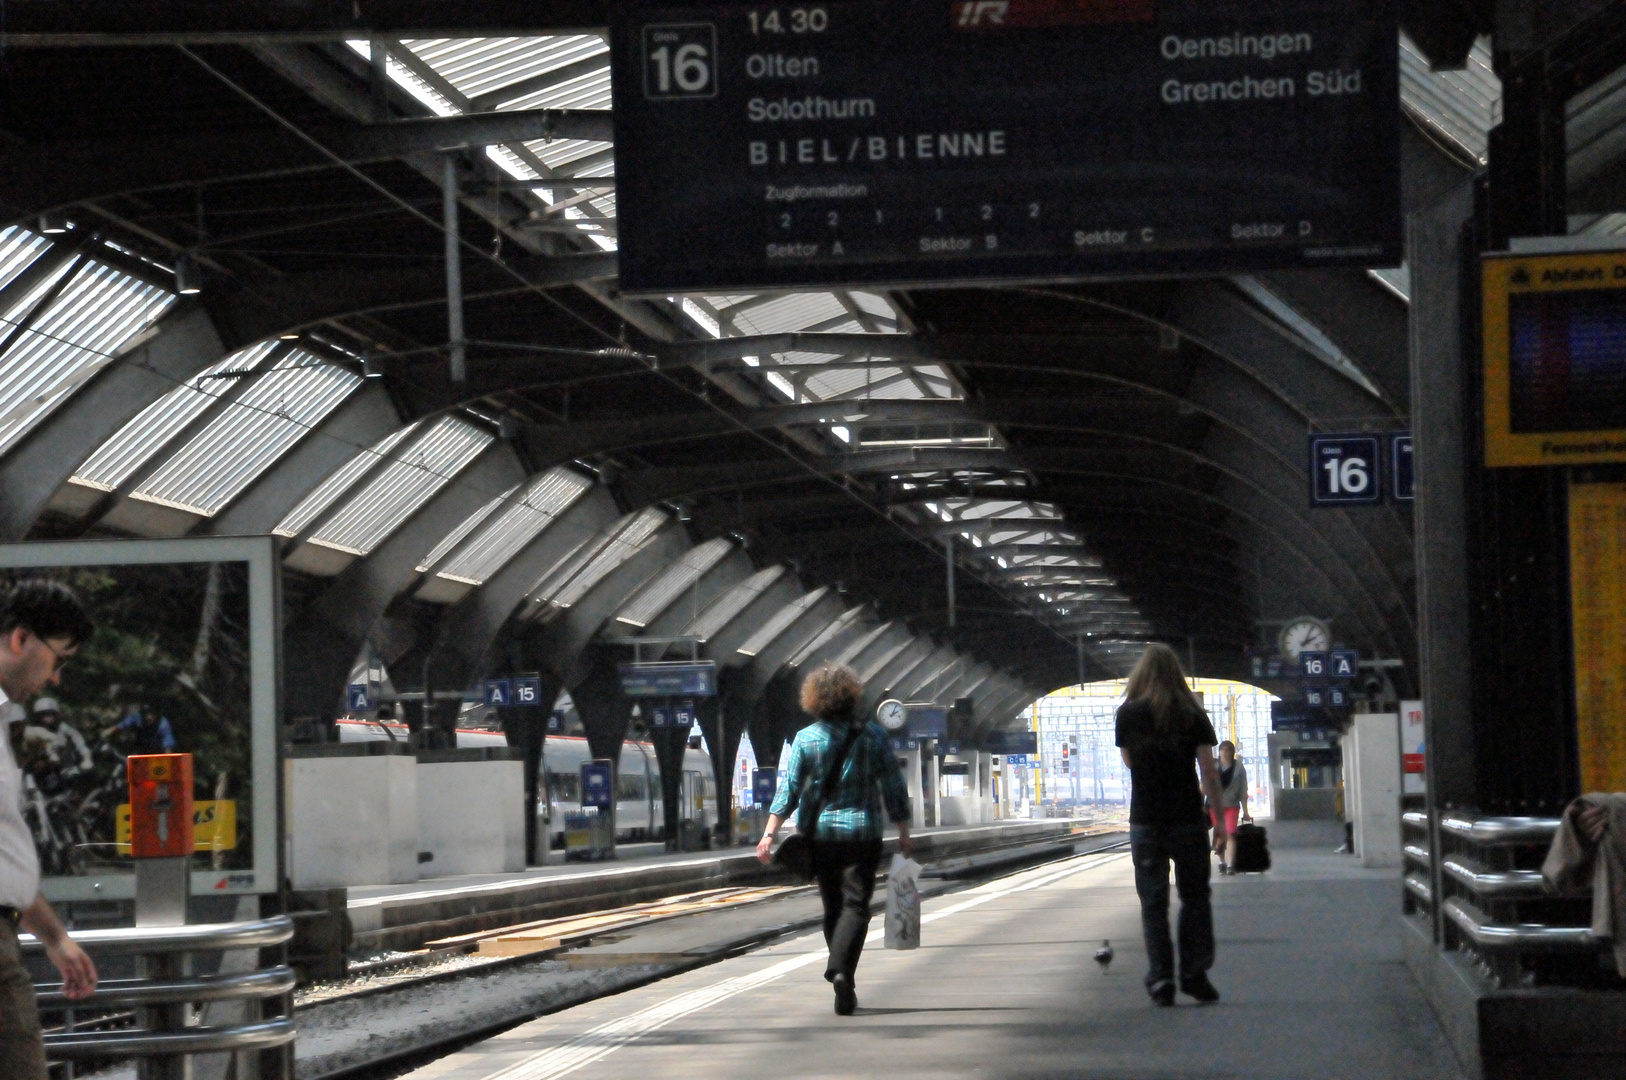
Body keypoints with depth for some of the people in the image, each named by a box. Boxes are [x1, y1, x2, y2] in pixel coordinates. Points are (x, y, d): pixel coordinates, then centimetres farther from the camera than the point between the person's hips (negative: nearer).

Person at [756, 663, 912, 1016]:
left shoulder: (805, 739, -1)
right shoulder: (872, 735, -2)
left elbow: (788, 790, -6)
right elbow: (893, 788, 1)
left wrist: (769, 834, -6)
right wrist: (903, 833, 8)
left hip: (820, 832, 2)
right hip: (862, 832, -2)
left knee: (833, 906, 14)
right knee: (855, 904, -4)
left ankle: (844, 981, 19)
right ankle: (841, 969, -27)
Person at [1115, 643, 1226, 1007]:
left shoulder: (1128, 714, 0)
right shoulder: (1193, 715, -1)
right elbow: (1209, 770, -3)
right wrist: (1220, 819, 0)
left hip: (1145, 822, 0)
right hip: (1188, 820, 0)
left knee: (1153, 902, 3)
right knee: (1195, 898, 11)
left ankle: (1160, 980, -2)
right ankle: (1194, 974, 5)